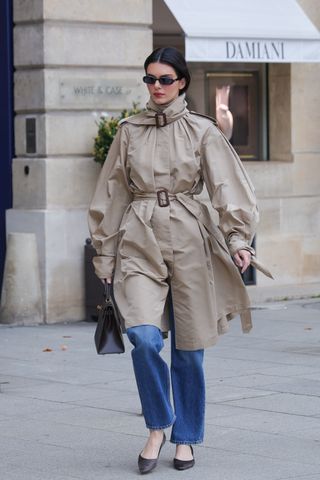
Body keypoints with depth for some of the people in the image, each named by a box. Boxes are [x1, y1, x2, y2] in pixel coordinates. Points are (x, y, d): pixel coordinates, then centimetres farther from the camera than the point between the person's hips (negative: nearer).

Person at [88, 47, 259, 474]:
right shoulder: (129, 131, 9)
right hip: (139, 241, 1)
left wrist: (238, 239, -16)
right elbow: (111, 195, 12)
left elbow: (227, 187, -3)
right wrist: (105, 252, 10)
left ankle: (185, 438, 20)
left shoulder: (202, 131, 3)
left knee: (188, 347, 4)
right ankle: (157, 428, 4)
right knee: (145, 338, -17)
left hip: (189, 241, -1)